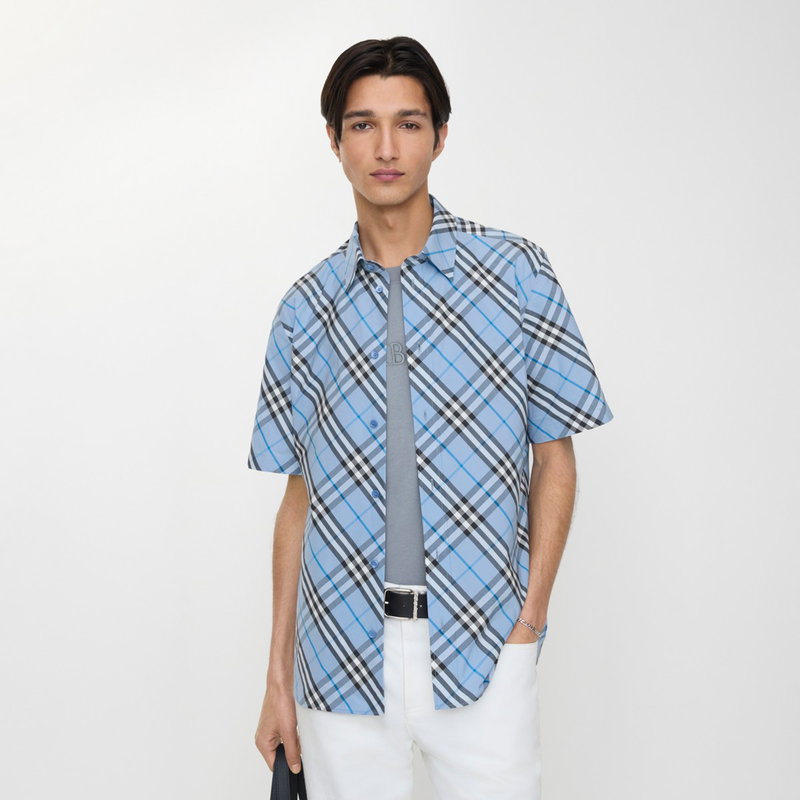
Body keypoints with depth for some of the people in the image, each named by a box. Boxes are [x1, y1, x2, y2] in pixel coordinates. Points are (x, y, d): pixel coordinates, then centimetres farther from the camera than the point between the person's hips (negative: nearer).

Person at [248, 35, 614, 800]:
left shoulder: (516, 272, 0)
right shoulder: (306, 308, 5)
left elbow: (554, 458, 3)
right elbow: (300, 496, 8)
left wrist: (530, 617, -6)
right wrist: (278, 677, 6)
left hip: (482, 650, -1)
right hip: (342, 656, 2)